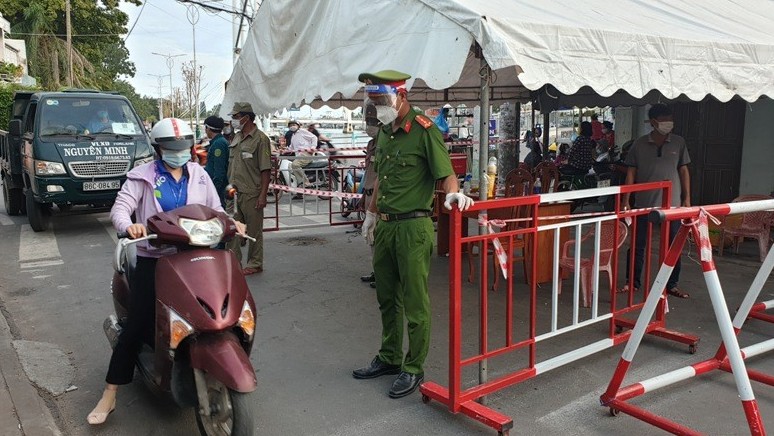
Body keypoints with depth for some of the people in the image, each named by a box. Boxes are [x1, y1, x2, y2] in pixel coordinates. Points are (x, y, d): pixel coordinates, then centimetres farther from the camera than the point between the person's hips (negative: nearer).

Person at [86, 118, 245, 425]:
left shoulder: (199, 175, 12)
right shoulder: (143, 176, 1)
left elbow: (214, 209, 12)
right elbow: (120, 207, -9)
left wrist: (231, 223, -9)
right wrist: (128, 225, -31)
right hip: (154, 259, -3)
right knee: (137, 326, -4)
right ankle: (109, 396, 7)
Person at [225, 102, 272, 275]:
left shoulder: (260, 139, -10)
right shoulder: (236, 138, 14)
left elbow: (266, 170, -13)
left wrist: (263, 195, -17)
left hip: (251, 194, -7)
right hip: (234, 192, 7)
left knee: (254, 230, 4)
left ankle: (255, 264, 15)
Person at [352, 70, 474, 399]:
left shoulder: (424, 130, -12)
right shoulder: (383, 131, 12)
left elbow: (446, 173, -16)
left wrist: (453, 194, -37)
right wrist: (371, 214, 24)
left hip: (413, 226, -8)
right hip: (384, 226, 8)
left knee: (415, 301, 2)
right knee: (387, 297, 18)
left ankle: (414, 368, 16)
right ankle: (389, 358, 34)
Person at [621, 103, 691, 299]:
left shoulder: (678, 143, 4)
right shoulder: (639, 144, 1)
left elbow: (683, 171, 8)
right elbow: (631, 173, 1)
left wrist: (686, 198, 3)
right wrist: (625, 200, -4)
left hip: (672, 203, 1)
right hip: (644, 203, -1)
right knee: (638, 244, 5)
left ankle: (672, 285, 19)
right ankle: (633, 282, 19)